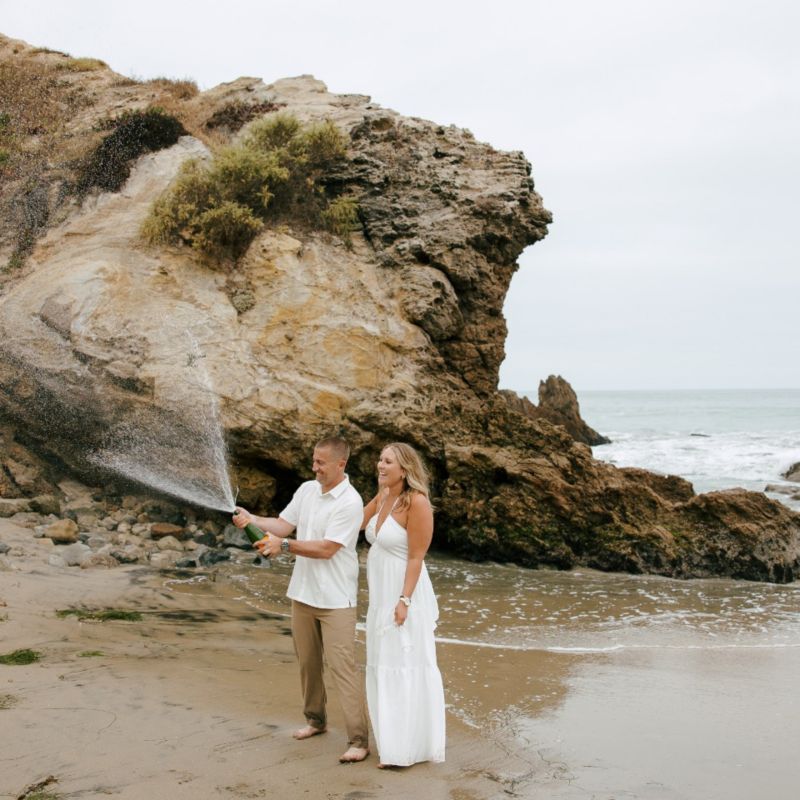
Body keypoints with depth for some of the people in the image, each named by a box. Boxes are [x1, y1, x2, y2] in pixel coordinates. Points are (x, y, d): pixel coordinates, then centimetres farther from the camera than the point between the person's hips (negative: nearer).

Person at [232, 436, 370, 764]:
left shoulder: (350, 503, -16)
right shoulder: (306, 490, 7)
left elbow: (326, 549, -20)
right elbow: (283, 524, 6)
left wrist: (284, 545, -22)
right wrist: (251, 519, -10)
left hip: (335, 599, -7)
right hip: (303, 593, 7)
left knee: (342, 666, -9)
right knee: (307, 661, 17)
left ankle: (358, 740, -5)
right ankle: (315, 719, 35)